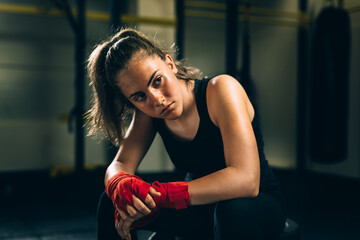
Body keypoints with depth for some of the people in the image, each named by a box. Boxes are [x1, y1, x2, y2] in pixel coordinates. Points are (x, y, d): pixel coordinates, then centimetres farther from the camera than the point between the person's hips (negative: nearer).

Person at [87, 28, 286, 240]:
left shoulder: (220, 90, -26)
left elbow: (246, 179, -36)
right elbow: (121, 164, -10)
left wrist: (159, 194, -39)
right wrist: (120, 186, -35)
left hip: (258, 204, -4)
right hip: (201, 207, 4)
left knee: (235, 210, -40)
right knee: (111, 202, -14)